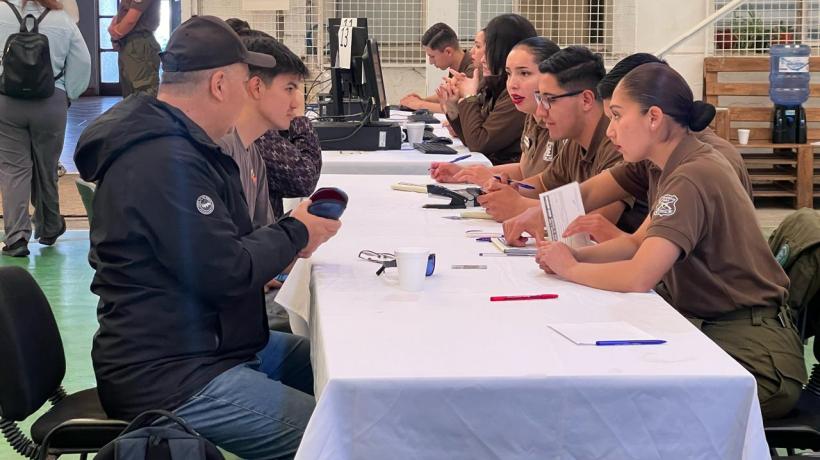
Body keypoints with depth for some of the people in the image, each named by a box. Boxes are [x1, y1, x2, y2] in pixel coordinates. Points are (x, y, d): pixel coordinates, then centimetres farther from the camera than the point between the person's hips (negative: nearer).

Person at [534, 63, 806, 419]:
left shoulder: (692, 178, -22)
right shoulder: (681, 166, 9)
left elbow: (638, 277, -29)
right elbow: (639, 242, 17)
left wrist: (570, 269, -11)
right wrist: (574, 254, 0)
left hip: (753, 358, -9)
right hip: (711, 330, 9)